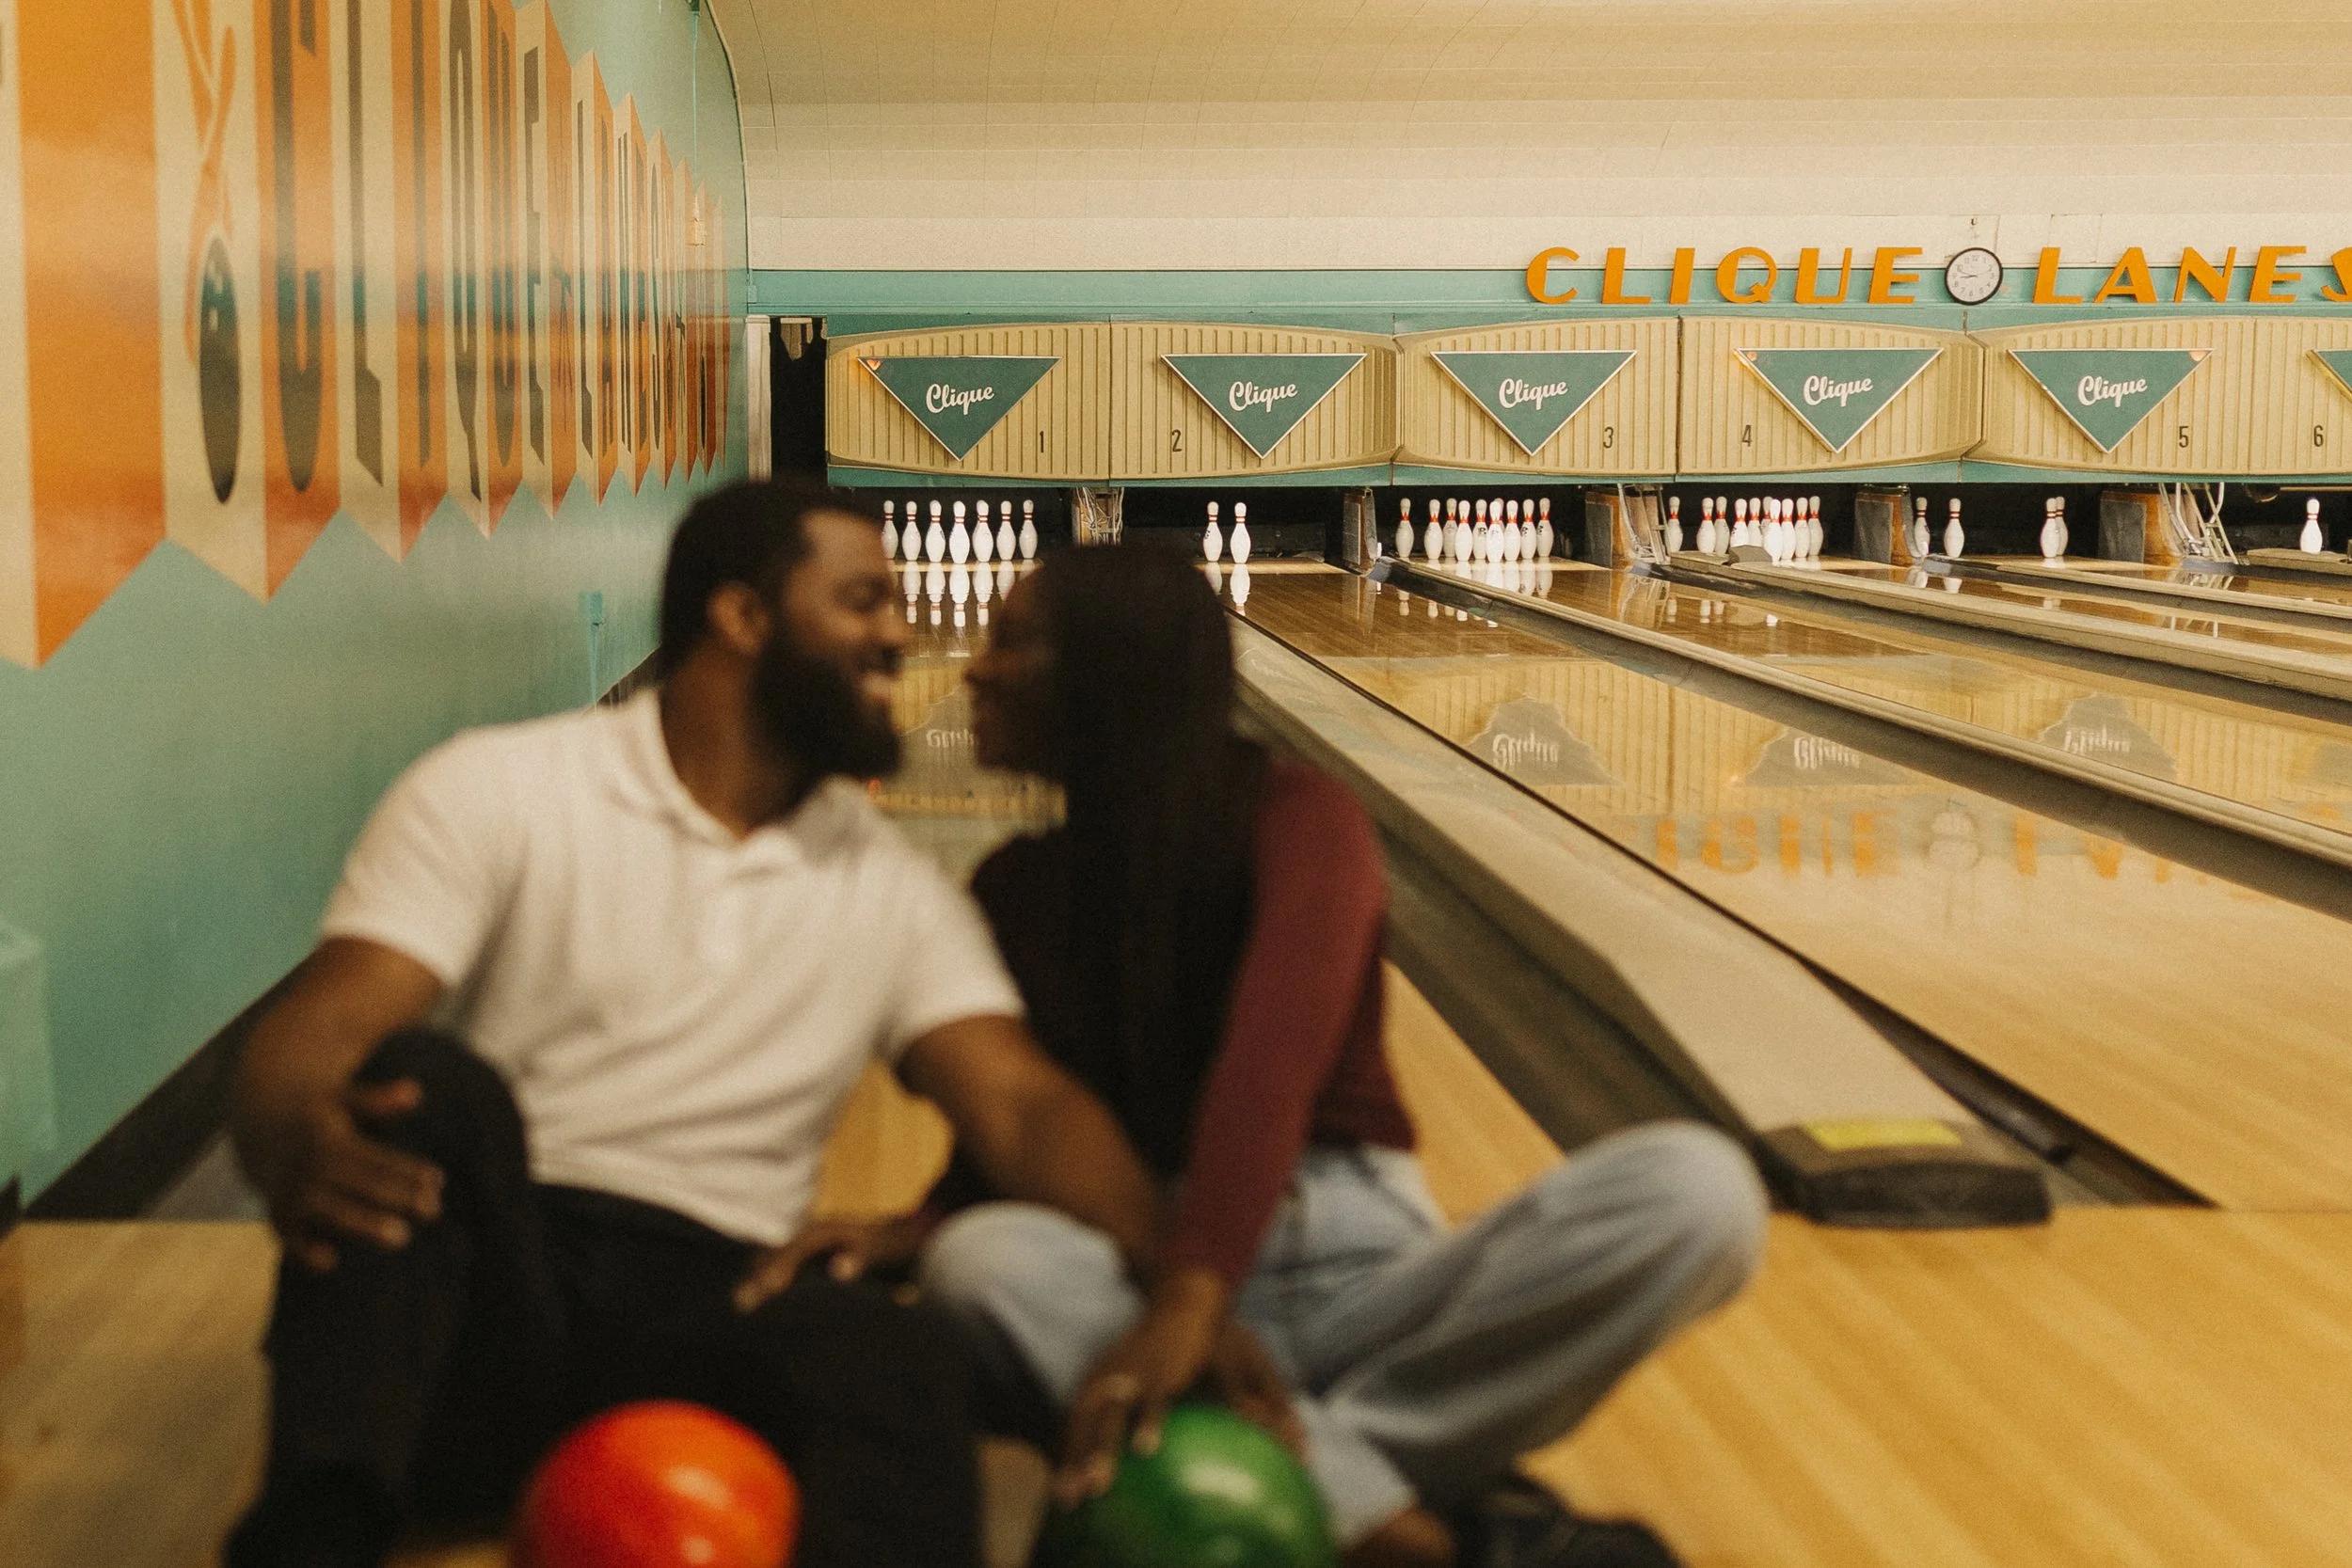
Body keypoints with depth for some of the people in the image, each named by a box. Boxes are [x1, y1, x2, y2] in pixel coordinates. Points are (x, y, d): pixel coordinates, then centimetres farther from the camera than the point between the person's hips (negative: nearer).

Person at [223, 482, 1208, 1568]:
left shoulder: (896, 893, 13)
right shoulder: (501, 791, 1)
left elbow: (1024, 1106, 2)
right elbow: (318, 1034, -9)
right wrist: (298, 1149, -34)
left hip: (711, 1306, 2)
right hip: (472, 1277, -1)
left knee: (900, 1362, -31)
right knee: (427, 1078, -33)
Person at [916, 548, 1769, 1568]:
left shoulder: (1296, 821, -6)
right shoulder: (1014, 891, 10)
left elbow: (1274, 1051, -25)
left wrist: (1185, 1302, -41)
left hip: (1365, 1273, -2)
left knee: (1698, 1189, -27)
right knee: (984, 1260, -34)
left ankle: (1305, 1471, -31)